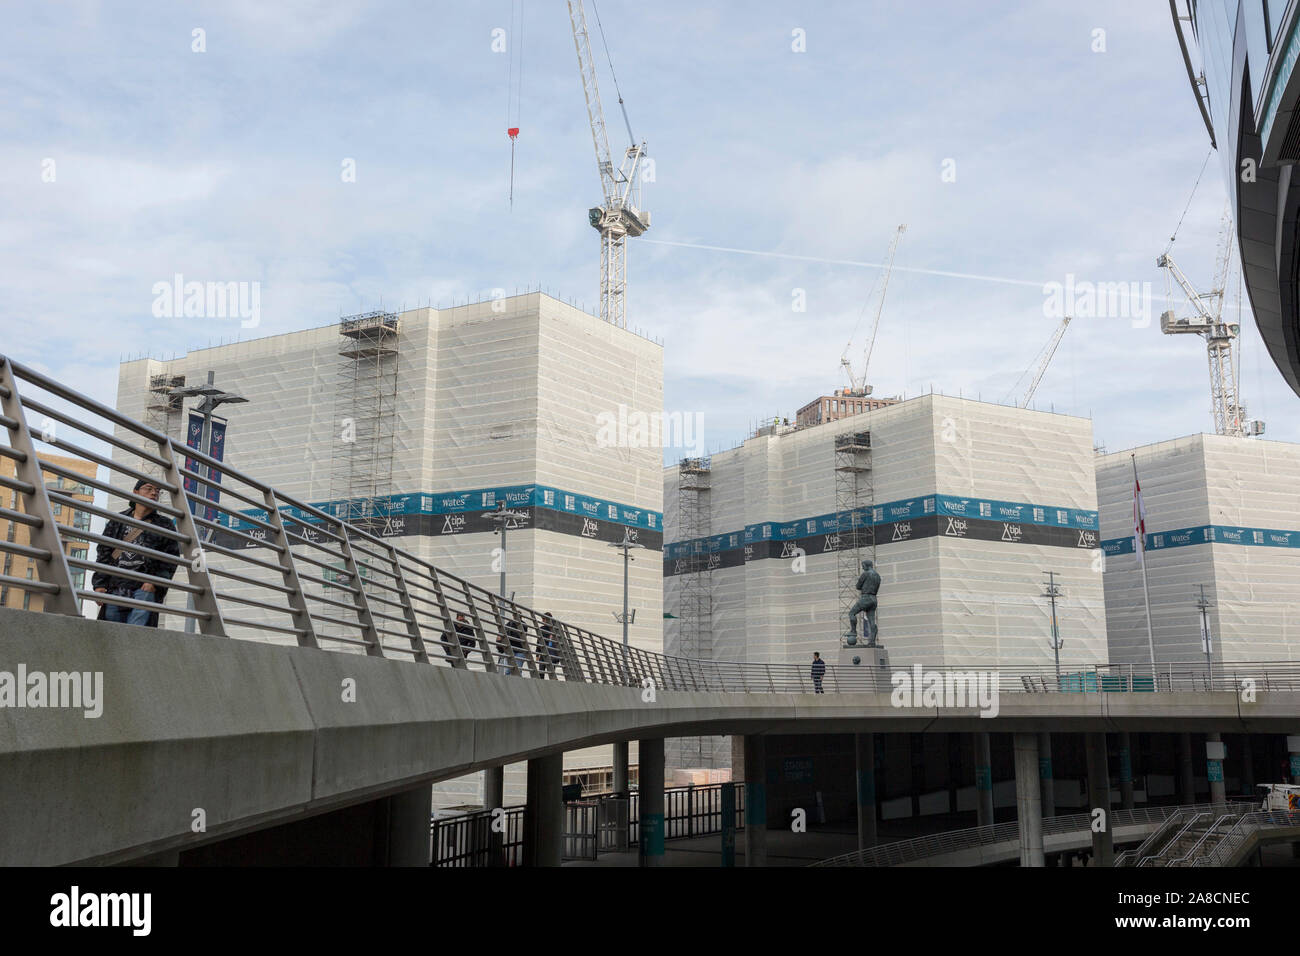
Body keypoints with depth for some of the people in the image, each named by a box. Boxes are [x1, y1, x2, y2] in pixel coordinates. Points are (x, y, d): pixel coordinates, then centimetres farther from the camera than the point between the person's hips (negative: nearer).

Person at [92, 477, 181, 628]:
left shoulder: (165, 525, 14)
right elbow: (104, 553, 16)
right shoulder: (118, 521, 19)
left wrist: (155, 582, -8)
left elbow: (172, 557, 6)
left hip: (145, 588, -3)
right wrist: (99, 584, 4)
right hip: (115, 587, 3)